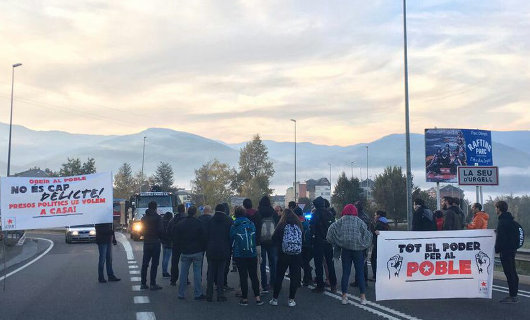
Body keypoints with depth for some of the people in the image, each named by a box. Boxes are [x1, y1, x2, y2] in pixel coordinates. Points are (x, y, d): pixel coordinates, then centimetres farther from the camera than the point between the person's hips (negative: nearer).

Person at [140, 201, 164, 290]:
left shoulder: (144, 218, 8)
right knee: (154, 264, -2)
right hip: (155, 243, -5)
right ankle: (152, 284, -2)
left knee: (144, 264, 10)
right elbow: (161, 230, -14)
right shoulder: (157, 217, -10)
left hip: (146, 243, 6)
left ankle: (143, 283, 12)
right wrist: (161, 237, 4)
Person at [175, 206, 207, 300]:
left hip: (184, 252, 3)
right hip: (197, 252, -3)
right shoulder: (198, 223, -7)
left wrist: (180, 250, 15)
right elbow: (204, 238, -5)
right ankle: (198, 294, 4)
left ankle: (181, 294, 12)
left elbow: (177, 239, 7)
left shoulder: (180, 224, 3)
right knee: (197, 272, 2)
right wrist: (203, 249, 7)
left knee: (183, 273, 9)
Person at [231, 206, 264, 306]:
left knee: (243, 276, 4)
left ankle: (245, 298, 8)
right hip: (252, 254, 2)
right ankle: (257, 298, 7)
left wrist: (234, 249, 20)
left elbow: (231, 240, 3)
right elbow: (255, 238, 10)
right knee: (254, 275, 9)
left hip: (240, 255, -2)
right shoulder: (251, 224, 0)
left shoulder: (234, 227, -7)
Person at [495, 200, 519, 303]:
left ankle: (512, 296, -6)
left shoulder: (503, 221, -16)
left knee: (509, 273, -8)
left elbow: (500, 237, -19)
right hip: (512, 248, 10)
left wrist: (497, 249, -11)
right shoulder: (510, 219, 15)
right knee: (512, 272, 14)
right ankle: (514, 295, 20)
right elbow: (516, 234, 20)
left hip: (505, 250, -10)